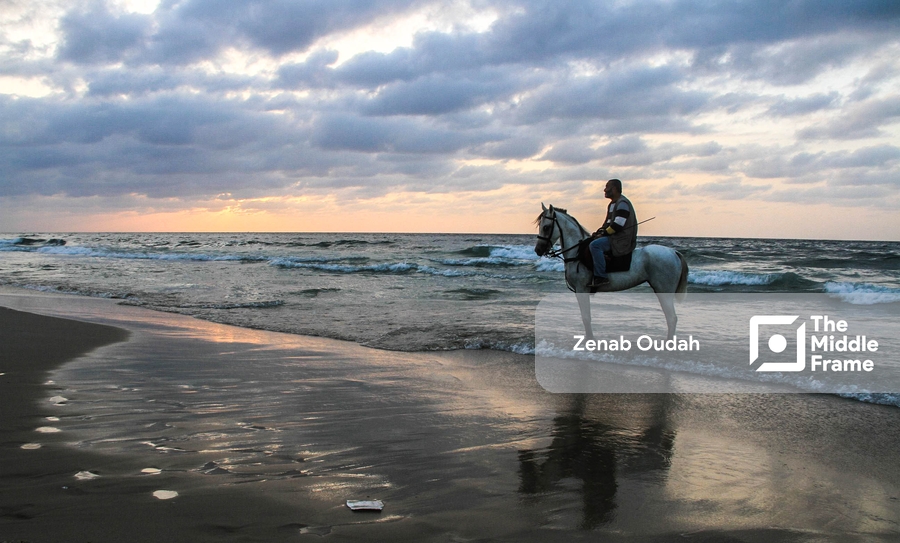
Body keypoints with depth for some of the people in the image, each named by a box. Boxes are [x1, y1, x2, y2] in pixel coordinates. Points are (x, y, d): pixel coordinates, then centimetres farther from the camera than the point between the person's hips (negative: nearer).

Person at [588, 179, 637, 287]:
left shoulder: (622, 203, -14)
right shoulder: (613, 204, 19)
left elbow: (618, 224, -22)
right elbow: (609, 222, 24)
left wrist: (603, 233, -15)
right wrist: (599, 231, 7)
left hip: (623, 240, -11)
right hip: (616, 237, 11)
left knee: (595, 245, -27)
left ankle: (601, 277, -27)